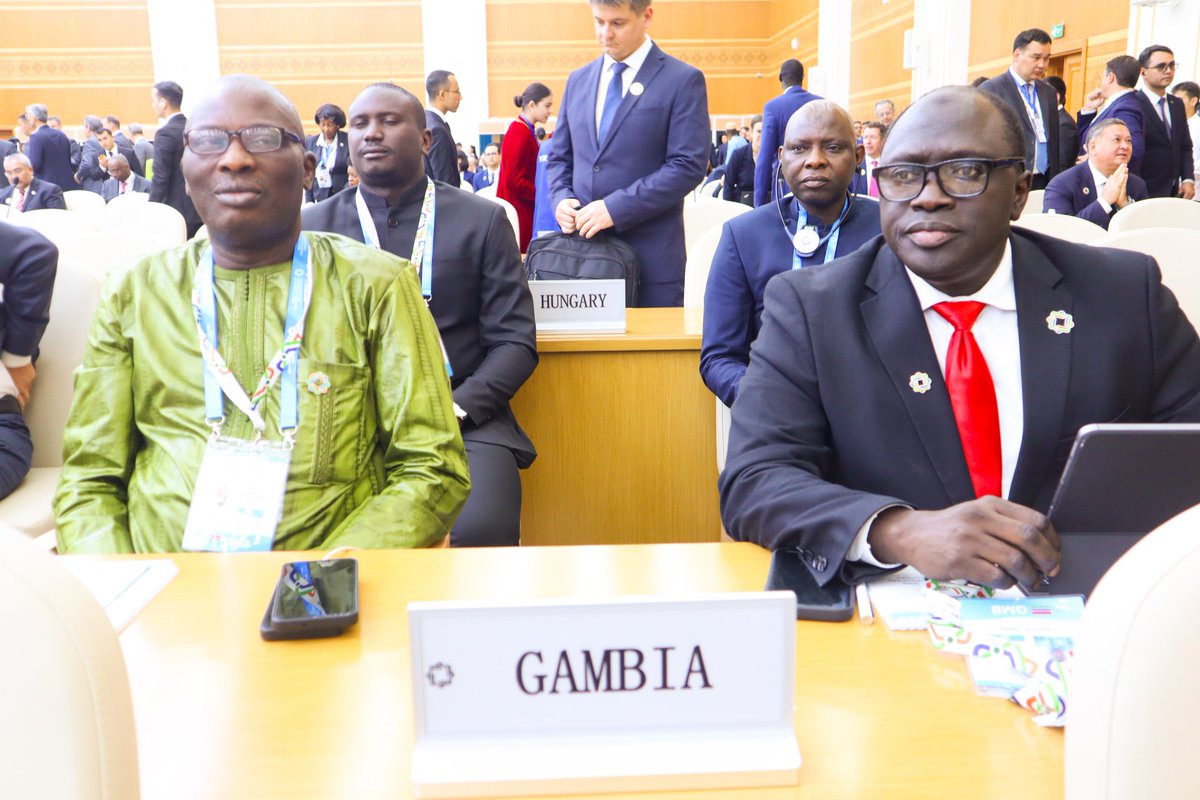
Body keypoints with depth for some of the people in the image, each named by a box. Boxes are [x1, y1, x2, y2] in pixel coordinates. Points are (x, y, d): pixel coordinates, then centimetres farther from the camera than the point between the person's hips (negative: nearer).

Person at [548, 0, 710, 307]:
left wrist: (616, 207, -17)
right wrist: (561, 198, -3)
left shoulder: (683, 81, -3)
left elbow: (688, 166, -11)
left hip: (650, 258, -4)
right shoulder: (578, 80, 15)